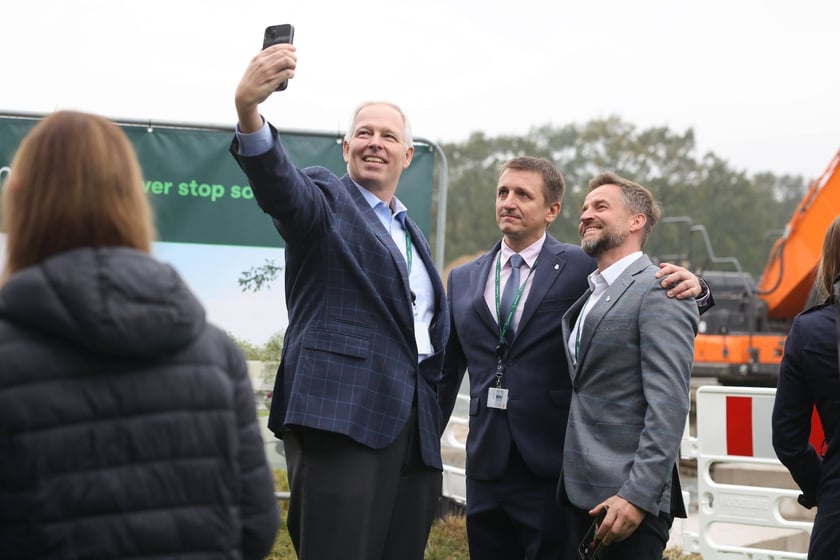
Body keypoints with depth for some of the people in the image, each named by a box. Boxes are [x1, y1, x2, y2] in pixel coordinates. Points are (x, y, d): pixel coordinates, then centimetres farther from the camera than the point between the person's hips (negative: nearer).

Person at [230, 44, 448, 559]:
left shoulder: (412, 232, 24)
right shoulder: (327, 200, 2)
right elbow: (278, 183, -21)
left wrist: (433, 415, 18)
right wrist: (249, 111, -41)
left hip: (414, 428, 7)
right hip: (343, 415, -7)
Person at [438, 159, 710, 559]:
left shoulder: (583, 268, -1)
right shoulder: (463, 279, 12)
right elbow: (447, 373, 17)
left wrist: (688, 286, -22)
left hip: (552, 467, -4)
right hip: (485, 464, 4)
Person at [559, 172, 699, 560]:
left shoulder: (658, 291, -9)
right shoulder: (590, 295, 18)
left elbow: (668, 405, -17)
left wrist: (638, 495, -22)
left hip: (628, 497, -8)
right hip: (584, 495, 8)